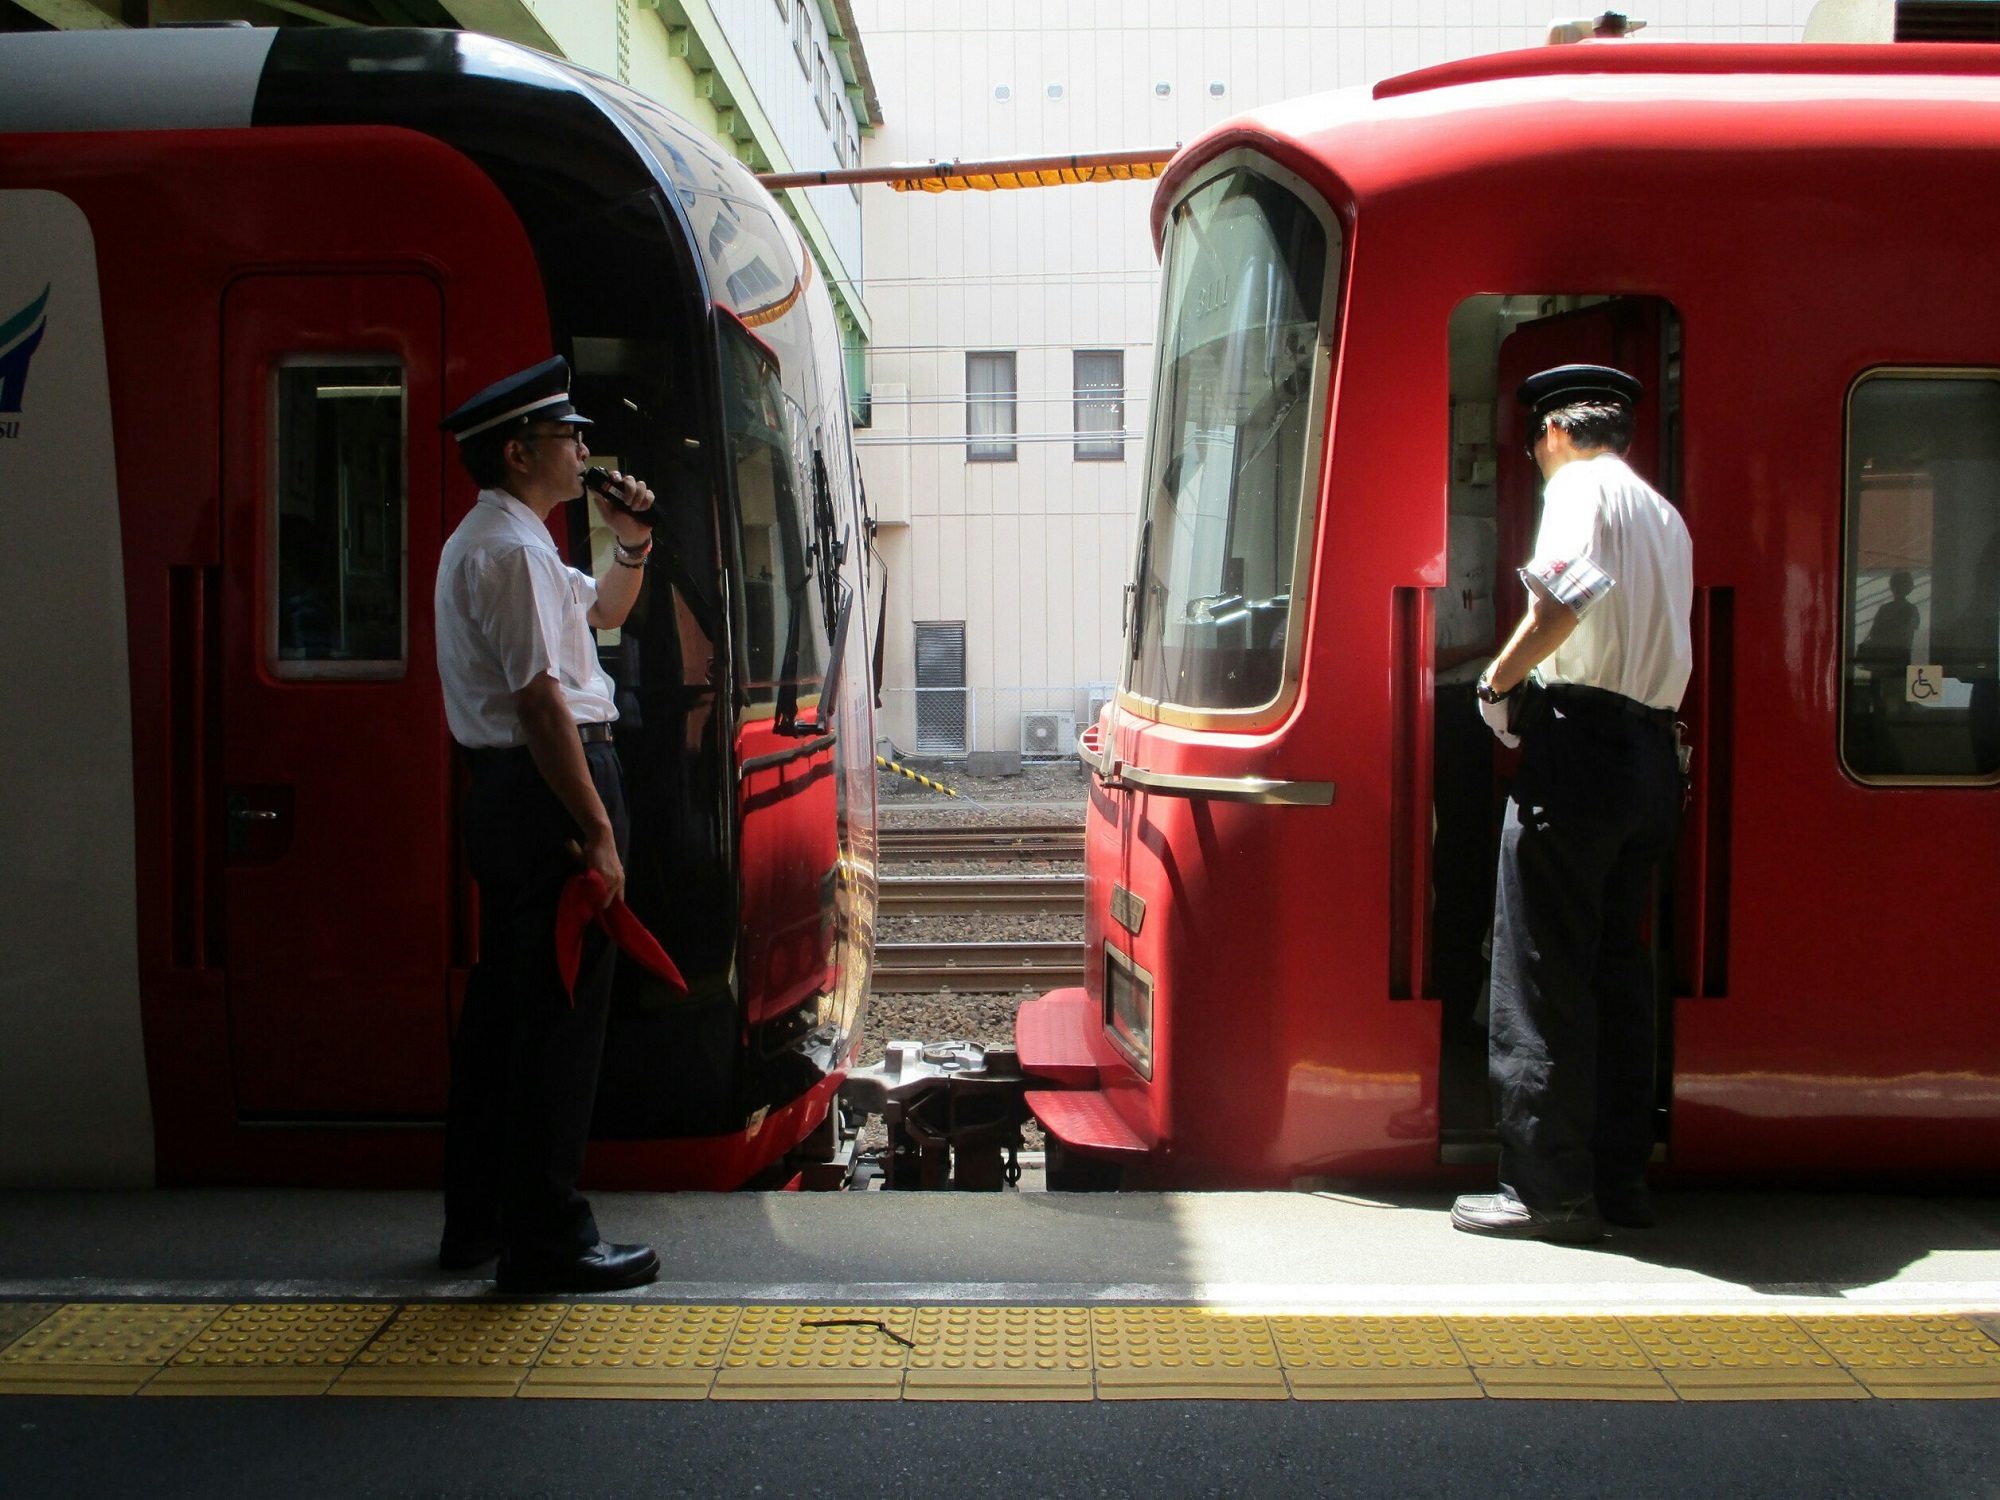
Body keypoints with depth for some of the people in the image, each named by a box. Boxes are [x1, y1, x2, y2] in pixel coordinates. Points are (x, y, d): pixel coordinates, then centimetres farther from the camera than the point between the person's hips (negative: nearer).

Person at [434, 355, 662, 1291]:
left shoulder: (496, 540, 20)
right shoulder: (511, 548, -14)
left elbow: (602, 612, 35)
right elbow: (540, 698, -22)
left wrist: (631, 548, 16)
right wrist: (597, 832, -22)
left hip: (508, 792, 11)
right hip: (547, 790, -11)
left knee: (506, 1004, 16)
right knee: (561, 1014, -6)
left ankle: (477, 1217, 25)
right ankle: (546, 1240, 0)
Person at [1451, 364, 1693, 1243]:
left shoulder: (1579, 486, -4)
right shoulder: (1666, 515, 21)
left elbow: (1567, 595, -23)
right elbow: (1656, 636, 15)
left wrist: (1497, 684, -12)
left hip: (1578, 746, -8)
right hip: (1652, 752, 9)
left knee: (1541, 976, -4)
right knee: (1617, 966, 13)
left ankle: (1546, 1187, -3)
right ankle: (1620, 1177, 17)